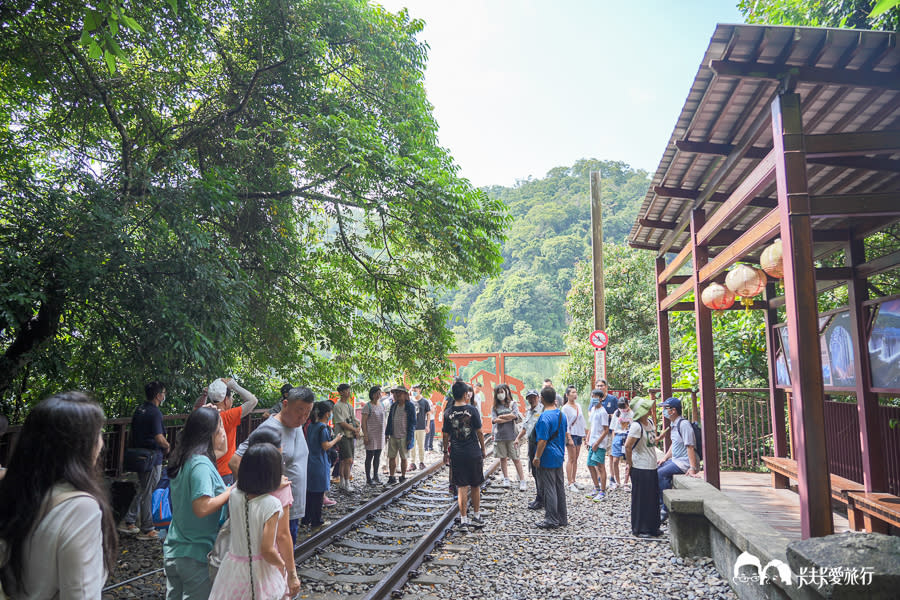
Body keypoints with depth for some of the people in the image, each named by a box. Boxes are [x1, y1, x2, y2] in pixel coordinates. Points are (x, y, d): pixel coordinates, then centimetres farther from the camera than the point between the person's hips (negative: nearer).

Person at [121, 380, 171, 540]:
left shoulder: (139, 410, 8)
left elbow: (134, 433, 17)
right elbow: (159, 438, -25)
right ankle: (146, 530, 11)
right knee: (147, 493, 1)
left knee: (142, 491, 21)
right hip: (152, 458, -8)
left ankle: (128, 522, 26)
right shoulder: (154, 413, -19)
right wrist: (167, 447, -5)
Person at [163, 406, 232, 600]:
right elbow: (202, 507, -31)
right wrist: (232, 491, -21)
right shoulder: (201, 464, -23)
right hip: (195, 556, -9)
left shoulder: (183, 459, 6)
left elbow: (222, 450, 20)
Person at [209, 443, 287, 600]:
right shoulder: (271, 504, -23)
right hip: (259, 573, -4)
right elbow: (267, 551, -23)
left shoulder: (234, 496, -9)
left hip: (233, 568, 4)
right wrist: (282, 564, -3)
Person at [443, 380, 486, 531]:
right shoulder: (472, 410, -8)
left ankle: (463, 520, 5)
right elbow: (479, 432, -4)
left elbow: (446, 436, 3)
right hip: (474, 453, -1)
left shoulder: (448, 414, -2)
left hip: (457, 454, 1)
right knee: (475, 486, 13)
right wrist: (483, 450, 7)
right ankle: (477, 517, 23)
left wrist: (445, 452, 16)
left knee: (462, 487, 5)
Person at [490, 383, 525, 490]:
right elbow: (495, 420, -6)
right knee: (503, 458, 9)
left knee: (515, 459, -1)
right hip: (499, 436, 2)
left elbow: (514, 415, -14)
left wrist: (501, 417, -6)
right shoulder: (495, 407, 7)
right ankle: (506, 479, 23)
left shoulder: (512, 404, 3)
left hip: (511, 436, -2)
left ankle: (522, 481, 3)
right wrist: (509, 418, -9)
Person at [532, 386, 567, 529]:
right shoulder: (561, 414, 4)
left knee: (549, 489, 1)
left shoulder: (544, 417, -21)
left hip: (547, 458, -8)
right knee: (560, 488, 15)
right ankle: (562, 518, 24)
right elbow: (566, 435, 16)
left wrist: (537, 457, -16)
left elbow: (543, 441, -21)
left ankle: (552, 520, 7)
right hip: (559, 457, 8)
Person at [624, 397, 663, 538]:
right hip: (640, 468, -8)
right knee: (641, 499, 2)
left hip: (652, 467, 8)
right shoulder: (636, 426, -19)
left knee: (653, 498, 15)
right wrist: (629, 463, -16)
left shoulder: (650, 422, 7)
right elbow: (627, 446, -23)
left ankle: (653, 527, 28)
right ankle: (639, 529, 14)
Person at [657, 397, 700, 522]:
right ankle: (660, 504, 11)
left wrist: (692, 468, -28)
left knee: (661, 474, -22)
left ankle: (665, 509, -12)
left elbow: (690, 446, -23)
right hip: (676, 460, 10)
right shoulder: (673, 424, 13)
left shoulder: (684, 424, -19)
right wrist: (664, 458, 13)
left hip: (685, 462, -10)